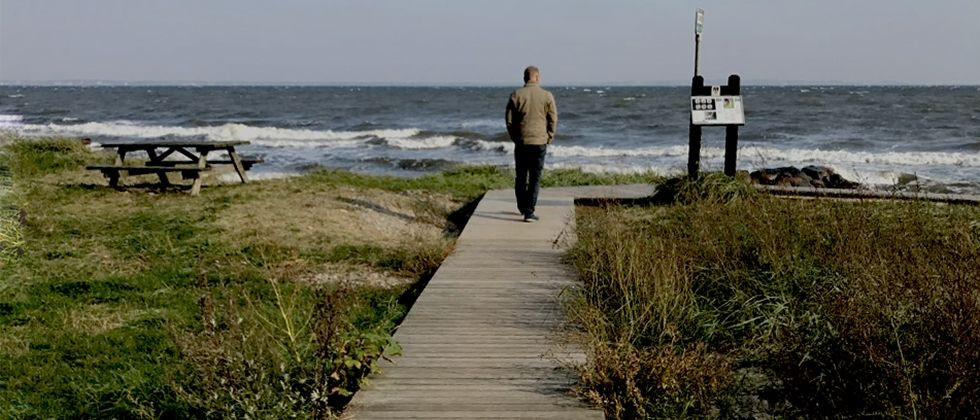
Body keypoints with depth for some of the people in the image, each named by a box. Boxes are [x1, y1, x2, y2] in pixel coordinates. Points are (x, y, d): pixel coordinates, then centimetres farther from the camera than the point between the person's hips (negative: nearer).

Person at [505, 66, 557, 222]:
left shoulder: (516, 95, -2)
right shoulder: (547, 96, -2)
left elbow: (509, 121, -1)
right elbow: (553, 120, 0)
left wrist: (515, 138, 12)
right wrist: (548, 139, 12)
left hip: (521, 143, 1)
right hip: (540, 142, -1)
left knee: (520, 176, 15)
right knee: (534, 178, 3)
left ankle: (522, 207, 27)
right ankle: (529, 212, 0)